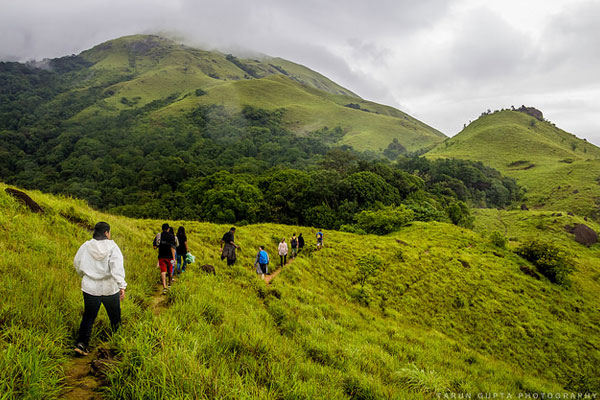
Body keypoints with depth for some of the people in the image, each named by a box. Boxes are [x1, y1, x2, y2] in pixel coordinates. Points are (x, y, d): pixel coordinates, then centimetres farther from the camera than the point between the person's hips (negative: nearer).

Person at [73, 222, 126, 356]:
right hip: (110, 289, -2)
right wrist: (122, 286, -27)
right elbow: (117, 267, -25)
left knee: (88, 316, 15)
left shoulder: (85, 246, -2)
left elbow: (77, 264, 13)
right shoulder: (112, 247, -14)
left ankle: (81, 343, 2)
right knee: (114, 315, 17)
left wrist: (84, 276, 31)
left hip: (90, 288, 3)